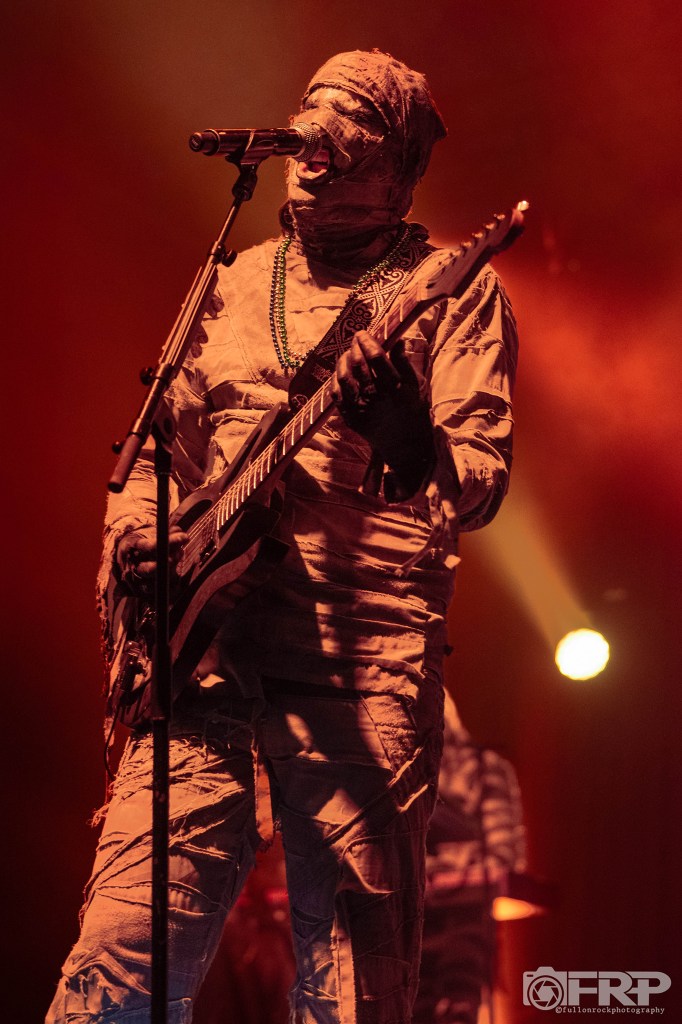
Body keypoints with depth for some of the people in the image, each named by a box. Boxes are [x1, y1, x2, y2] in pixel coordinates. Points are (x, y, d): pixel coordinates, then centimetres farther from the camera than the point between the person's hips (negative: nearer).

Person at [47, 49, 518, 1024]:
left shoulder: (452, 291, 6)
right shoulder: (235, 284, 21)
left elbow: (482, 483, -5)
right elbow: (162, 447, 28)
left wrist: (413, 446, -28)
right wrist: (134, 530, 6)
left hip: (364, 660, -3)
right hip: (204, 642, 4)